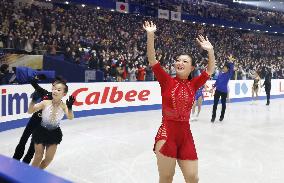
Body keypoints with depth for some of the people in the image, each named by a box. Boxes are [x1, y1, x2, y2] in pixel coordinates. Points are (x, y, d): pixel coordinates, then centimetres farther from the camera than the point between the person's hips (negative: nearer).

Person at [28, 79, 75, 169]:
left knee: (49, 158, 12)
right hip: (41, 131, -2)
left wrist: (70, 107, -49)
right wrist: (33, 101, -36)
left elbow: (70, 117, -31)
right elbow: (30, 111, -19)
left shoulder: (63, 105, -18)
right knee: (38, 157, 5)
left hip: (54, 133, 2)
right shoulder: (46, 103, -19)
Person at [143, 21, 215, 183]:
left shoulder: (193, 85, 6)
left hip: (186, 135, 3)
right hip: (167, 134, -3)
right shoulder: (167, 81, -2)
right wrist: (151, 35, -18)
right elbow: (152, 60, -10)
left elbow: (210, 70, 6)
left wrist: (210, 50, -7)